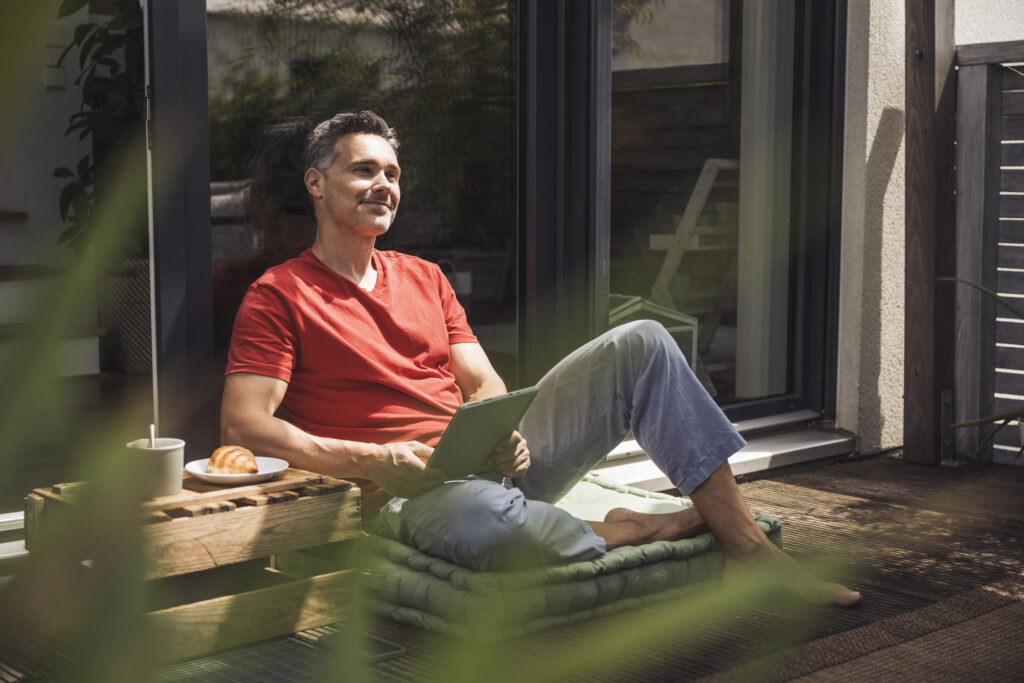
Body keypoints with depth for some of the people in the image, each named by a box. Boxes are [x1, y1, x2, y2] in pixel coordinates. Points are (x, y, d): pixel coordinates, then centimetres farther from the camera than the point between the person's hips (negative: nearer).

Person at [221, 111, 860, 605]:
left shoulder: (424, 277, 21)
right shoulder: (280, 295, 1)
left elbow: (483, 381, 17)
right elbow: (243, 423, -9)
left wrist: (501, 432, -9)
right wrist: (371, 461, -20)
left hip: (493, 458, 6)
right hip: (409, 491, -6)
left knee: (641, 343, -8)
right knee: (492, 522, -44)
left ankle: (745, 541, -11)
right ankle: (660, 527, -14)